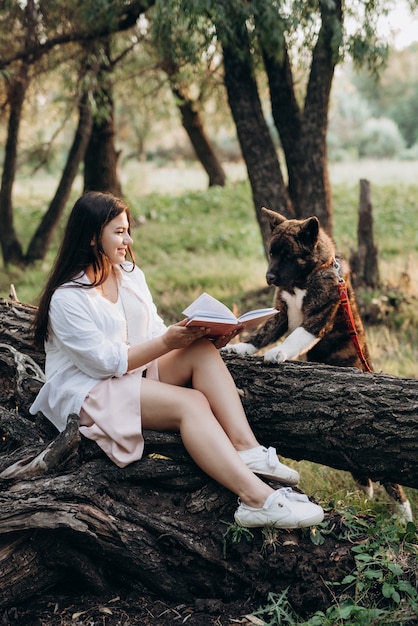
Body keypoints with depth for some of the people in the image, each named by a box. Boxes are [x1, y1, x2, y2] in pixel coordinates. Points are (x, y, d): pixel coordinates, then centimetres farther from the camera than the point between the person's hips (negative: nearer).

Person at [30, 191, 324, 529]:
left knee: (202, 350, -20)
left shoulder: (131, 275, 10)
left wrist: (206, 335, -12)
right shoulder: (67, 298, -14)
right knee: (191, 403, -30)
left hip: (137, 370, 8)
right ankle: (257, 498, -43)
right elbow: (105, 361, -19)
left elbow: (154, 333, 7)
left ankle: (247, 450, -32)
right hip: (89, 391, -8)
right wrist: (168, 342, -25)